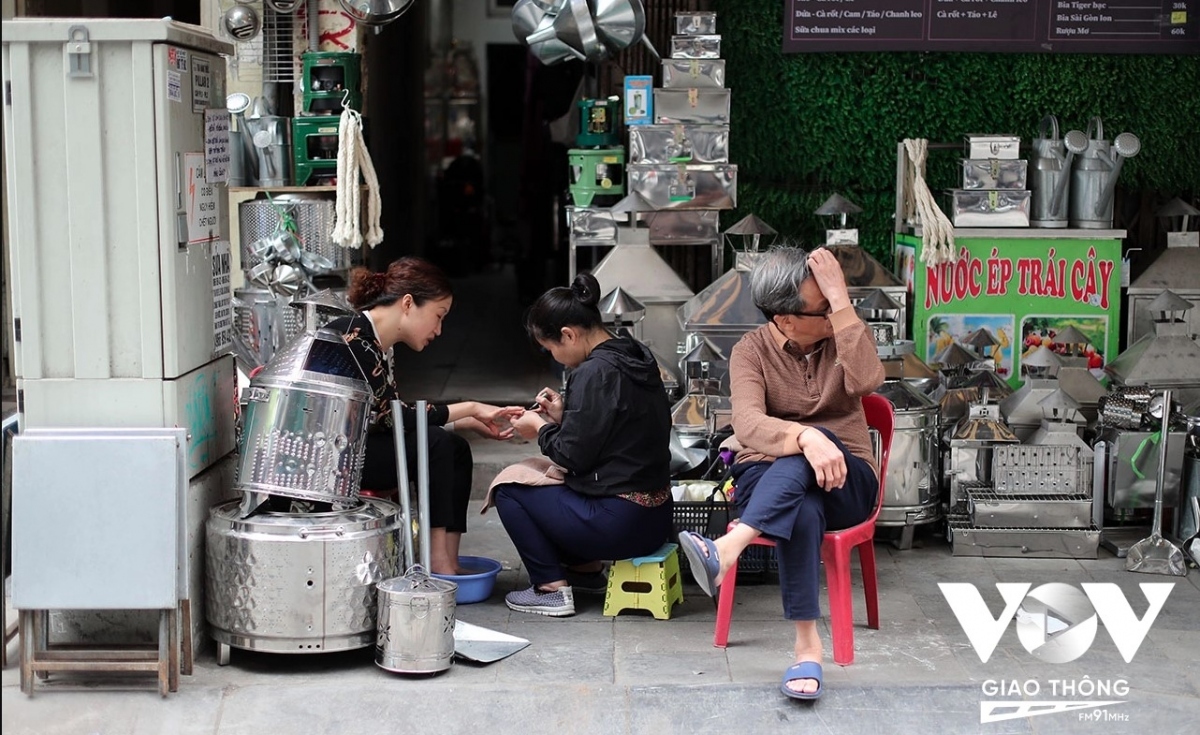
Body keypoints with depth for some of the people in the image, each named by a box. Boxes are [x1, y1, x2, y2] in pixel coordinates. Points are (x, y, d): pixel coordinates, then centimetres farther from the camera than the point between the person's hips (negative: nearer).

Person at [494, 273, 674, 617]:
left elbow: (574, 455, -16)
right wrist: (563, 415, 11)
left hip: (620, 526, -9)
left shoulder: (594, 373, -19)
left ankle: (552, 587, 3)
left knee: (508, 490, 6)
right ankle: (587, 567, 22)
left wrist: (540, 429, 1)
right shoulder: (636, 357, 8)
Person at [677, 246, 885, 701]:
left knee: (816, 438, -36)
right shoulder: (752, 351, -5)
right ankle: (807, 643, -42)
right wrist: (804, 437, -43)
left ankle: (728, 548, -52)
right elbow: (748, 425, -23)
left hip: (844, 482, 1)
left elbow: (866, 381, -24)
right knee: (803, 510, -40)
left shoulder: (844, 336, 0)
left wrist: (842, 300, -25)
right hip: (767, 477, -1)